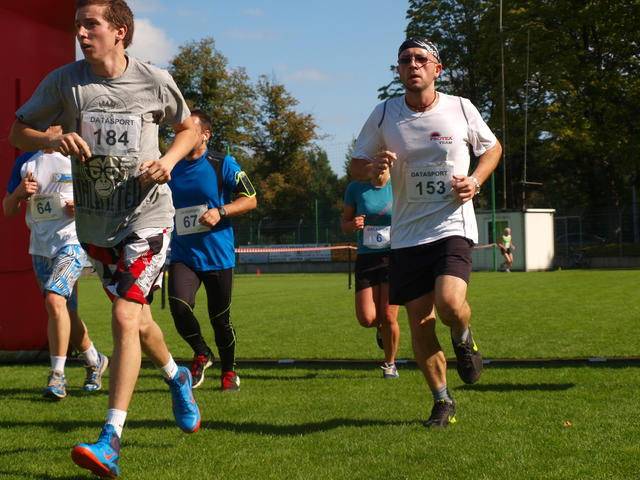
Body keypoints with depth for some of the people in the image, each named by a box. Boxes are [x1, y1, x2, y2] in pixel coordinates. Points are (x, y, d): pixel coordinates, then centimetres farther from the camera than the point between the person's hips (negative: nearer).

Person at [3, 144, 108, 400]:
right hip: (40, 246, 5)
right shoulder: (25, 162, 10)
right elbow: (8, 210, 13)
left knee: (54, 299, -24)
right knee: (66, 312, 11)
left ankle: (57, 374, -18)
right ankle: (94, 361, 32)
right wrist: (19, 192, -7)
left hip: (71, 239, -5)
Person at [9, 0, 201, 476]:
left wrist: (168, 160, -8)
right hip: (95, 223, 3)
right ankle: (176, 377, 48)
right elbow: (17, 131, 4)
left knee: (125, 317, -17)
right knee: (137, 320, 16)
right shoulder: (63, 82, -3)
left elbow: (188, 127, 12)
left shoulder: (155, 81, -5)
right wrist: (53, 139, -18)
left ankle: (111, 440, -16)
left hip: (147, 217, -3)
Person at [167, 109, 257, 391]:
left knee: (220, 320, 4)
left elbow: (250, 199, -3)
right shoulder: (171, 169, 7)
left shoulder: (223, 165, -4)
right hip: (183, 256, 2)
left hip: (218, 257, -2)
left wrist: (220, 212, -17)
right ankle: (201, 354, 8)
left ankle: (229, 372, 28)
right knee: (179, 307, -20)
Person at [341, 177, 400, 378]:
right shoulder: (355, 187, 2)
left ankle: (390, 363, 16)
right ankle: (381, 327, 29)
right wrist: (352, 225, -13)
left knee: (388, 317, -9)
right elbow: (345, 223, 10)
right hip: (366, 258, 1)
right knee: (366, 319, -9)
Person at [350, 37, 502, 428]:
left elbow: (492, 147, 16)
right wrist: (374, 170, -15)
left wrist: (475, 180, -3)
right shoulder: (384, 115, 1)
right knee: (419, 322, 1)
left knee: (449, 303, -25)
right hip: (407, 233, 2)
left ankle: (464, 339, 13)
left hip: (453, 225, -2)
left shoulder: (461, 109, 0)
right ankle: (443, 402, 20)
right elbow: (357, 165, 9)